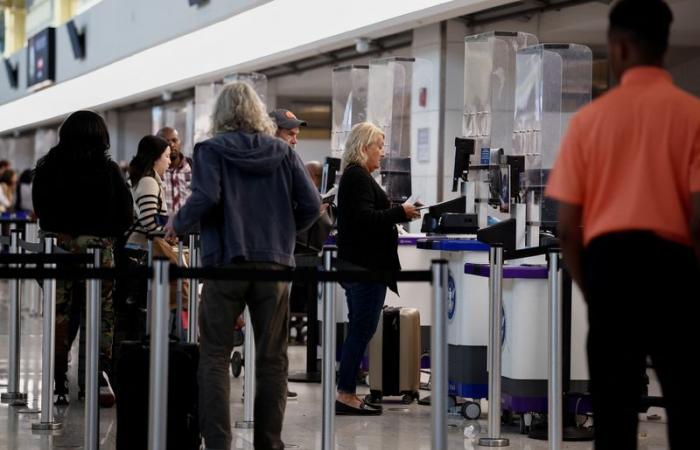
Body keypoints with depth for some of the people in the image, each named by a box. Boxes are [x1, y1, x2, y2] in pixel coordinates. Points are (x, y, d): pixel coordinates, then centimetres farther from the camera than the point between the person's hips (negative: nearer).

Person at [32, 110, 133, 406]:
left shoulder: (47, 169, -2)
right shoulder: (108, 171, -6)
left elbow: (40, 211, 7)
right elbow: (126, 215, -3)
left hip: (59, 248, 1)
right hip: (99, 249, -1)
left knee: (59, 316, 7)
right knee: (103, 314, 7)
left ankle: (59, 386, 8)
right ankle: (102, 368, -12)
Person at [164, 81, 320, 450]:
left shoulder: (211, 150, 0)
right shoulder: (283, 153, 9)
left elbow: (205, 198, -15)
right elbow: (311, 205, 2)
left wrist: (178, 225, 2)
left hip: (226, 261, -2)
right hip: (274, 264, 2)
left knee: (215, 356, 3)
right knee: (272, 359, 8)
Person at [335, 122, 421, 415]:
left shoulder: (355, 176, 20)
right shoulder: (358, 177, -13)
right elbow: (364, 218, -22)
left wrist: (399, 214, 14)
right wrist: (401, 213, -17)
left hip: (357, 266, 11)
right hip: (367, 266, -11)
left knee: (359, 330, 12)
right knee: (362, 328, -8)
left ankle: (346, 394, 13)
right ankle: (345, 394, -7)